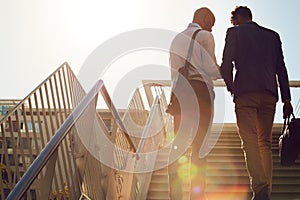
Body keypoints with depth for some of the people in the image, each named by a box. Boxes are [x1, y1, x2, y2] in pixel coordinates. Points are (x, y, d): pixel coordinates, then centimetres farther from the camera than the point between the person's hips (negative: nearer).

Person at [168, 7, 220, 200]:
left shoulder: (177, 38, 21)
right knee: (199, 144, -5)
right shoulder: (205, 36, 1)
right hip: (200, 90, -6)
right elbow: (210, 68, -6)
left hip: (179, 91, 6)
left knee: (178, 142, 2)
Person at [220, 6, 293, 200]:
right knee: (265, 143, 9)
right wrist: (286, 99, 12)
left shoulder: (234, 32, 9)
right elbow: (281, 69, 15)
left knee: (250, 141, -10)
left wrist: (230, 86, 15)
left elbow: (226, 64, -1)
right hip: (269, 94, 4)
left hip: (245, 92, -4)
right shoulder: (273, 35, 21)